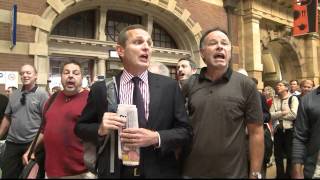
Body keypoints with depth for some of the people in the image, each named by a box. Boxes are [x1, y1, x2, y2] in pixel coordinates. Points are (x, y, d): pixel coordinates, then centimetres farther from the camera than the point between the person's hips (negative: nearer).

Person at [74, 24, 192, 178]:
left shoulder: (169, 86, -5)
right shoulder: (101, 89, -5)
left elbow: (185, 131, -4)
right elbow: (80, 127, 4)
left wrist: (156, 138, -21)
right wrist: (100, 129, -16)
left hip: (159, 173, 1)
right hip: (115, 172, 0)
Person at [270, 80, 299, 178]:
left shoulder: (293, 98, -5)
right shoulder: (275, 100, 7)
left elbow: (294, 115, -18)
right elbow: (270, 115, -3)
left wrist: (277, 115, -10)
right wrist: (282, 113, -17)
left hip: (289, 130, -4)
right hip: (278, 131, 4)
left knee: (290, 155, 9)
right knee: (278, 155, 13)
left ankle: (289, 175, 27)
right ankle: (280, 175, 30)